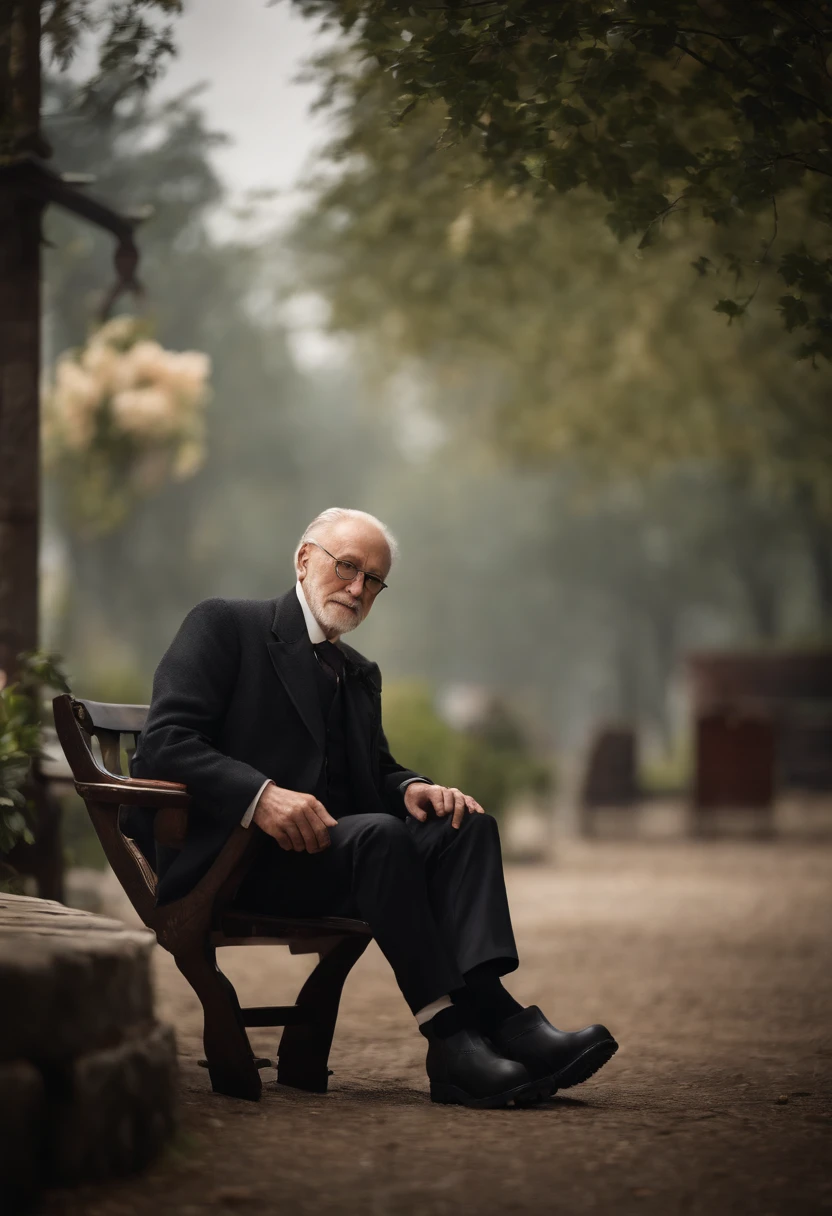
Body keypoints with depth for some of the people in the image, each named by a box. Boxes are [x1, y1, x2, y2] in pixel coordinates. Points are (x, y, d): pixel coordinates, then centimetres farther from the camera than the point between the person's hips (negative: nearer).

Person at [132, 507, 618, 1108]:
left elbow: (377, 772, 23)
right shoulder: (225, 625, 2)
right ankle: (454, 1031, -38)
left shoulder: (359, 674, 26)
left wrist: (412, 787, -4)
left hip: (328, 844, 7)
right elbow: (164, 742, -10)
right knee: (379, 835, -34)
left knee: (465, 824, -20)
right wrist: (261, 795, -26)